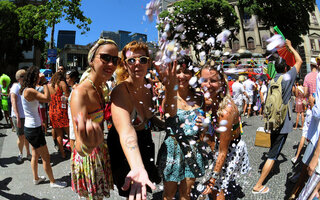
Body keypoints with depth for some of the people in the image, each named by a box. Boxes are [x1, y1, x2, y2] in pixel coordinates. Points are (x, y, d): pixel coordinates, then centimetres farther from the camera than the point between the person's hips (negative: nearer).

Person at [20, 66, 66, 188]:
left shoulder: (26, 90, 8)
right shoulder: (29, 91, -22)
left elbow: (41, 99, 9)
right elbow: (47, 98, -28)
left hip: (30, 127, 10)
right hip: (33, 129, -10)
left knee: (35, 155, 22)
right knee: (46, 157, 2)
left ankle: (36, 178, 37)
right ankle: (53, 182, 15)